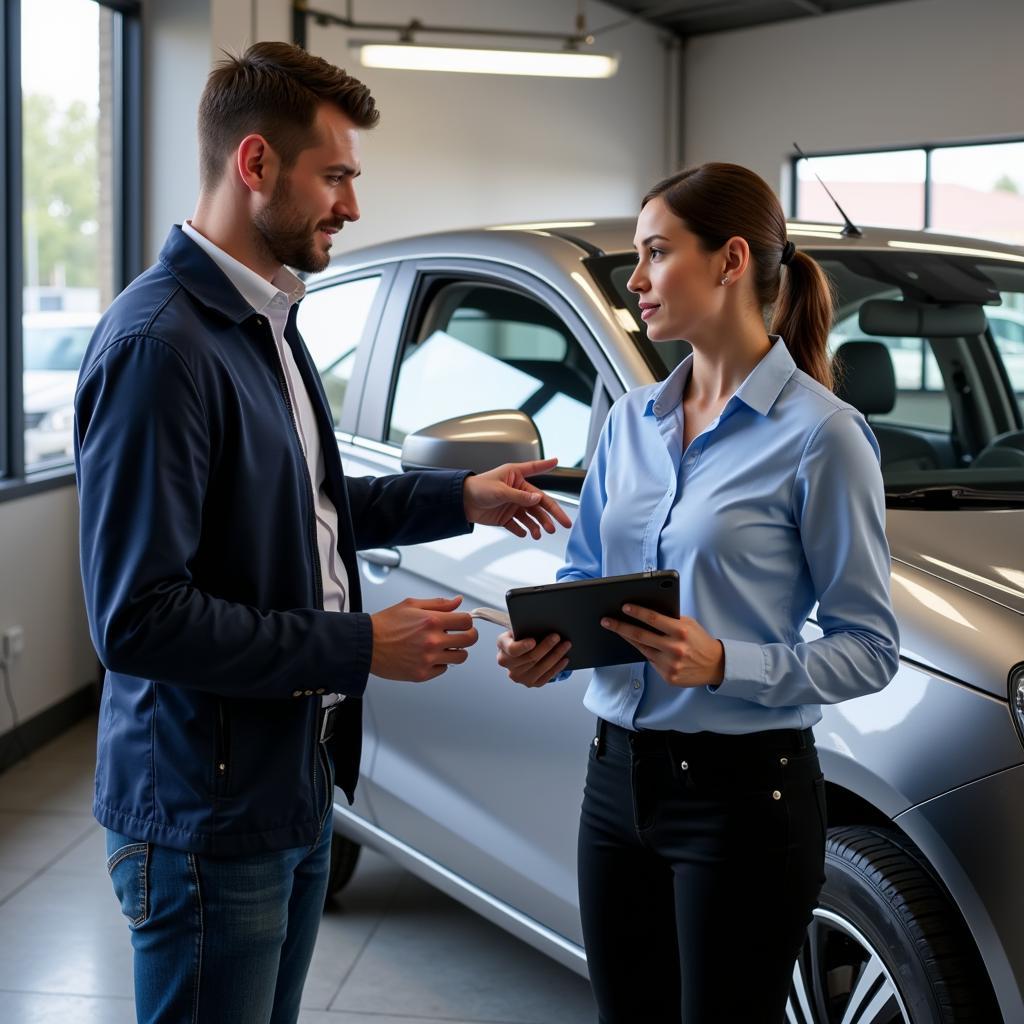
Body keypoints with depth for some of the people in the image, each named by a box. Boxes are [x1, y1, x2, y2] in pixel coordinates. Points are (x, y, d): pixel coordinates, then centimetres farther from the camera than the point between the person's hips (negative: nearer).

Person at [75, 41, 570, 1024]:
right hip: (207, 816, -9)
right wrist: (360, 646, -22)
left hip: (295, 788, 9)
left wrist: (457, 498, 16)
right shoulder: (159, 343, -23)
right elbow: (135, 618, -26)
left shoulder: (265, 322, 9)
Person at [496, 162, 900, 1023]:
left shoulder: (819, 434, -12)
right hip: (619, 776, 6)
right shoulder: (631, 420, 8)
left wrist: (724, 663, -24)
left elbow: (870, 648, -10)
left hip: (742, 792, -6)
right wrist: (545, 642, -6)